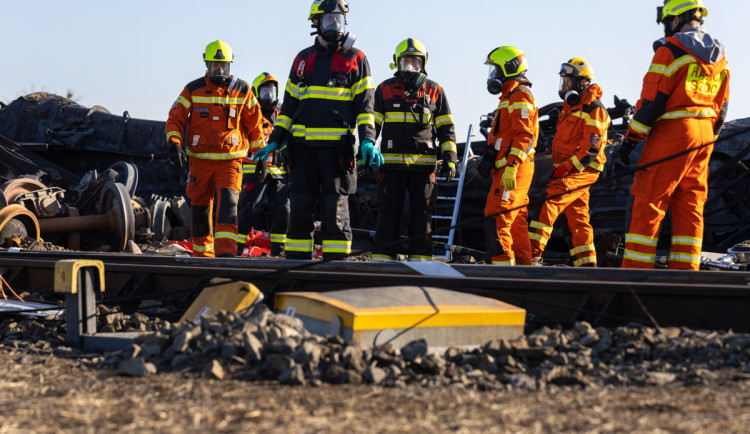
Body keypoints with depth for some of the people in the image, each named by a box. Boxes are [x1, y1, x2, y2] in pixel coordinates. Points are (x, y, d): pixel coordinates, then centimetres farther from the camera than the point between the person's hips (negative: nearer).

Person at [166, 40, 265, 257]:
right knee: (200, 210, 7)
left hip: (230, 160, -1)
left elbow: (254, 123, 12)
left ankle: (226, 254, -27)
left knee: (228, 203, -19)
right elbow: (175, 118, 2)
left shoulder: (242, 90, 4)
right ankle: (203, 256, 21)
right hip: (200, 160, 1)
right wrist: (175, 142, -16)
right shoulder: (193, 90, 3)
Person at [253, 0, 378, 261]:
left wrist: (367, 141, -15)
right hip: (303, 146, 3)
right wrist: (273, 142, 9)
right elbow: (289, 105, 18)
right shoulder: (303, 59, 15)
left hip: (337, 147, -3)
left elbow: (365, 105, 0)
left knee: (335, 210, -2)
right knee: (299, 208, 3)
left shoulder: (355, 59, 4)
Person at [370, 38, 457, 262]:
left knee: (422, 214, 2)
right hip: (391, 162, 0)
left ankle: (420, 260, 7)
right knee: (388, 212, 0)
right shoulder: (385, 89, 9)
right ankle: (382, 259, 3)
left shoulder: (435, 91, 9)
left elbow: (446, 128, 11)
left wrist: (449, 158, 1)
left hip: (423, 164, 0)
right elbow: (372, 124, 11)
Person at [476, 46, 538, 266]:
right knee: (516, 222, 11)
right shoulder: (509, 96, 23)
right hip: (509, 170, 11)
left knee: (496, 219, -15)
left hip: (513, 171, -11)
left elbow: (524, 135, -20)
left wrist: (511, 167, -27)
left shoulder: (520, 96, -10)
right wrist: (488, 156, 28)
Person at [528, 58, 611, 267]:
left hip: (582, 171, -10)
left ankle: (533, 254, -26)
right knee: (577, 216, 11)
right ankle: (587, 265, 15)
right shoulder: (570, 105, 16)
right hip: (566, 169, 10)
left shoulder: (593, 110, -13)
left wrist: (565, 169, -20)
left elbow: (592, 149, -19)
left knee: (549, 201, -21)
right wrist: (557, 169, 17)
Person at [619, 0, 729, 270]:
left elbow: (652, 101, -13)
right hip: (703, 138, 7)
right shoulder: (718, 56, 14)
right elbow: (721, 107, 17)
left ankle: (635, 268, -7)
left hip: (670, 136, -7)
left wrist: (630, 139, -8)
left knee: (647, 204, -4)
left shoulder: (671, 50, -10)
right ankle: (685, 270, 6)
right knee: (690, 206, 9)